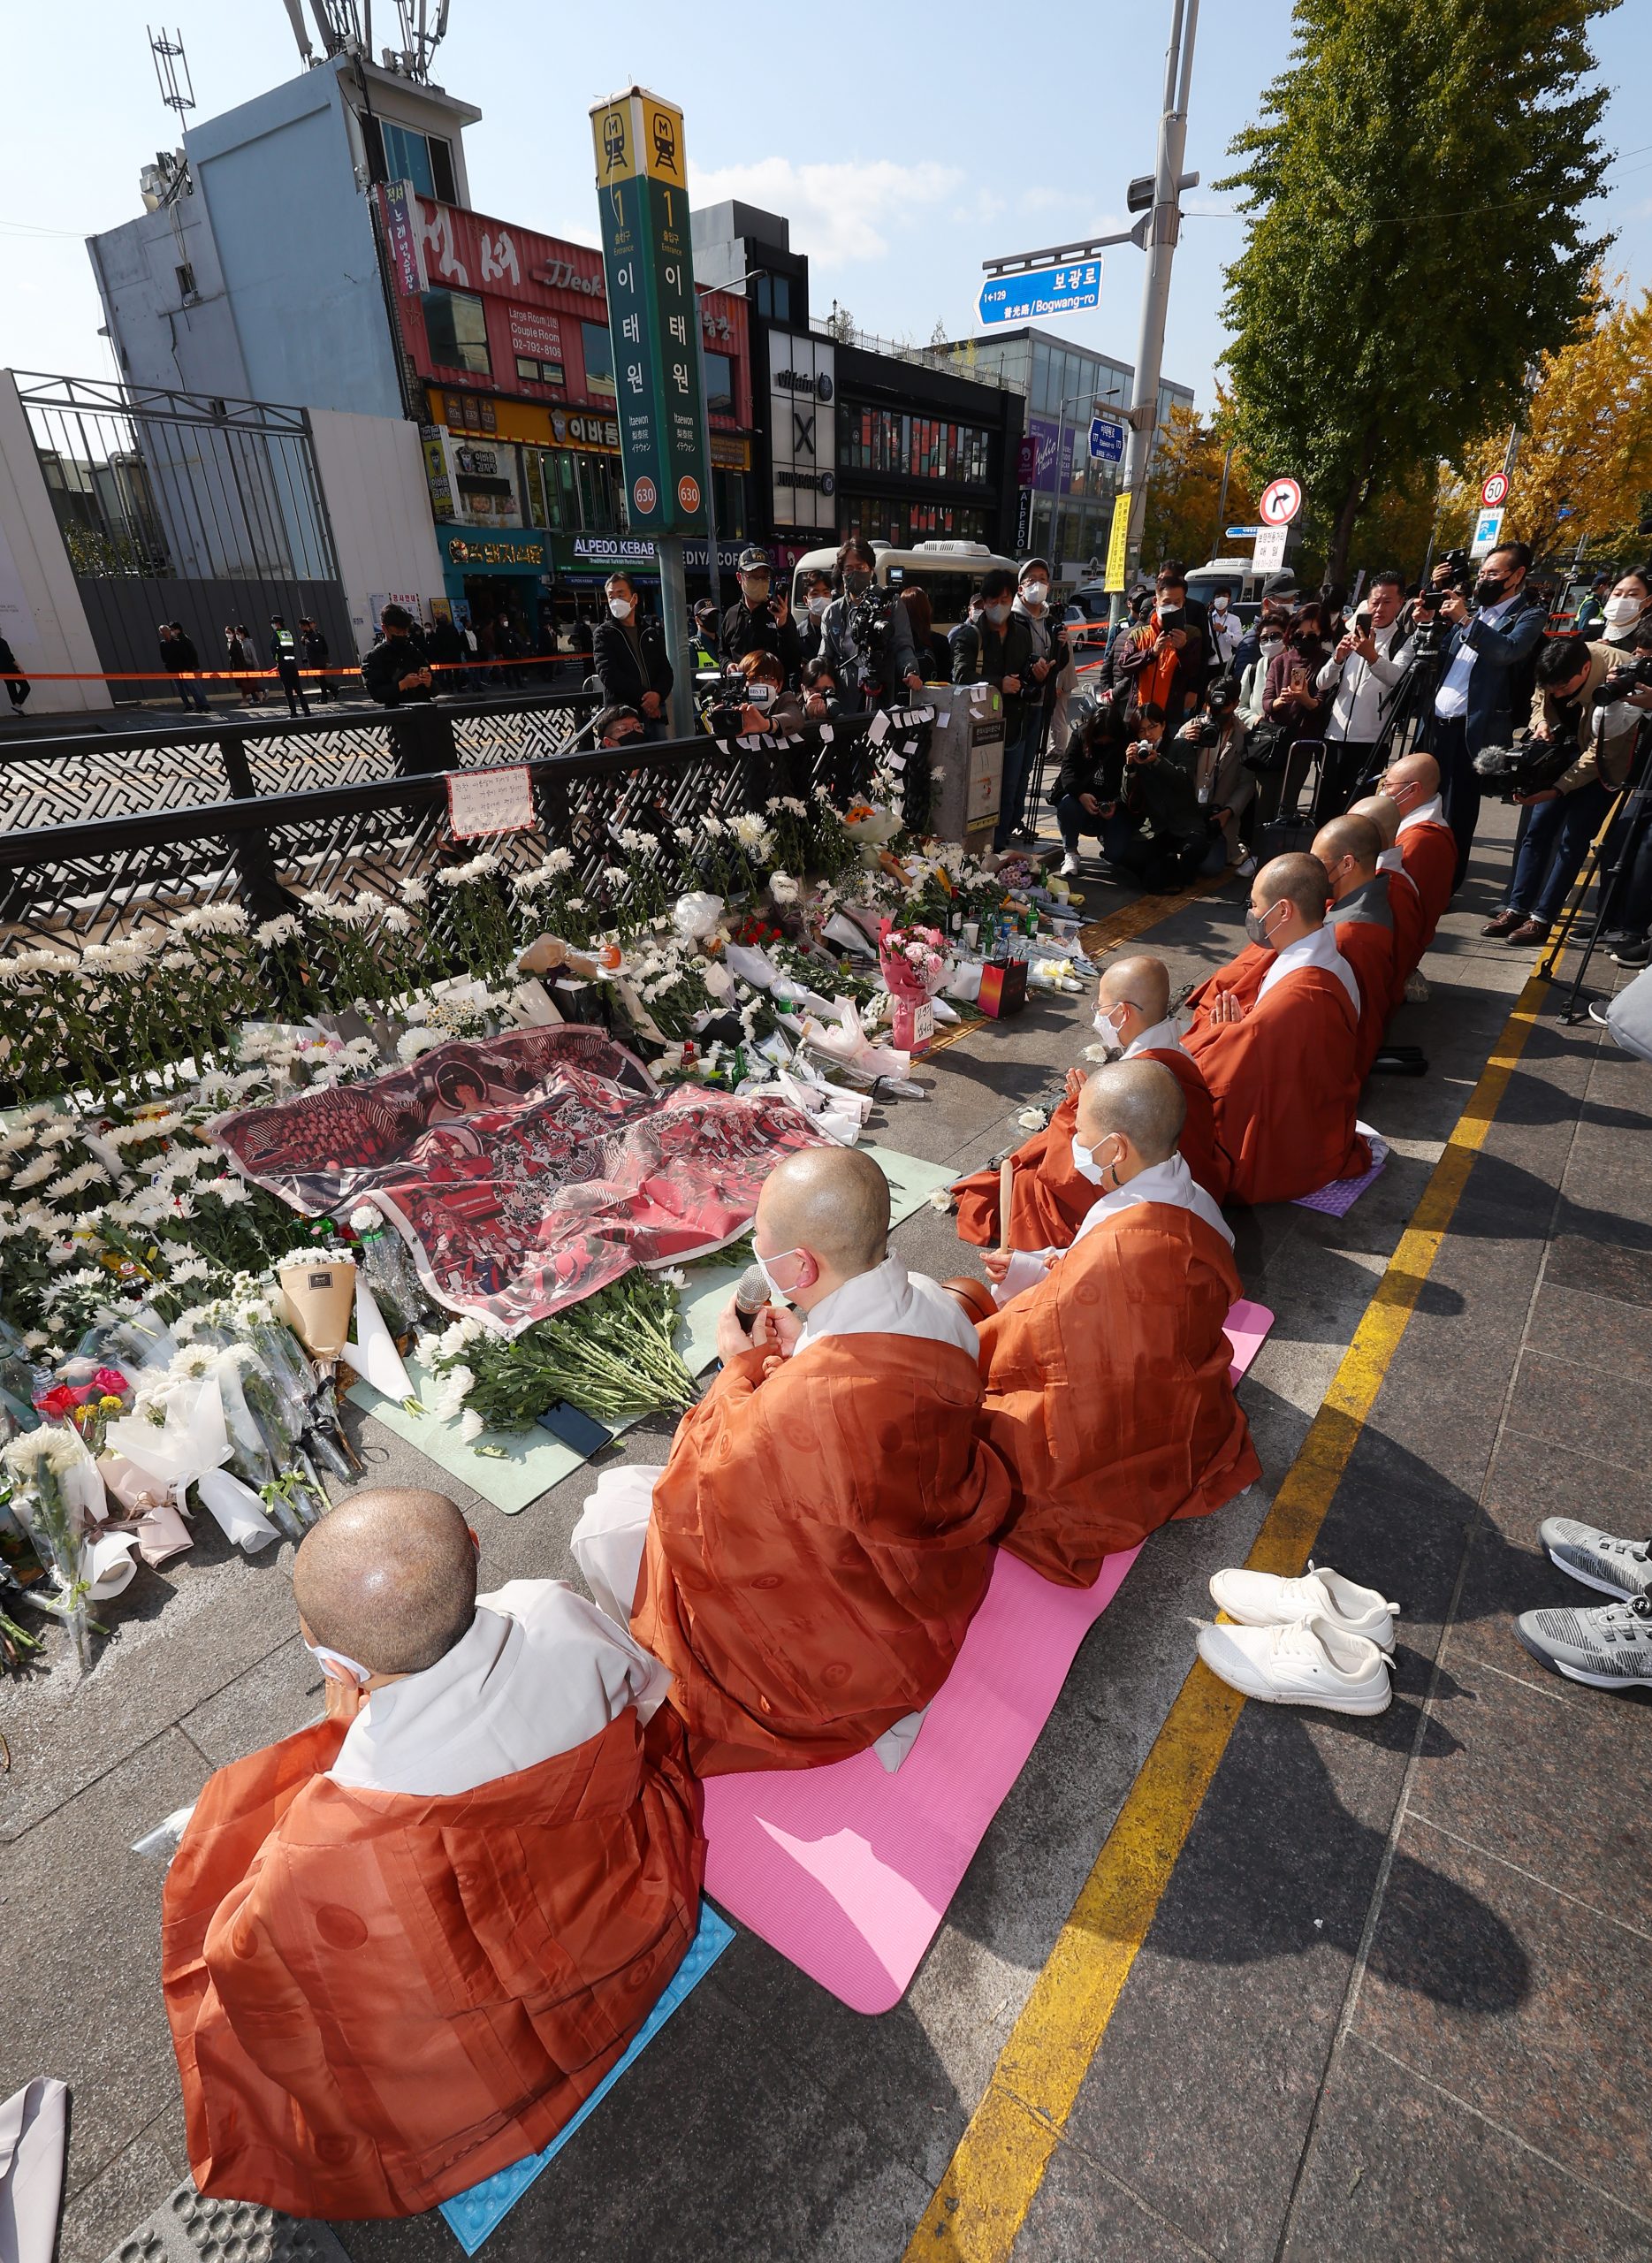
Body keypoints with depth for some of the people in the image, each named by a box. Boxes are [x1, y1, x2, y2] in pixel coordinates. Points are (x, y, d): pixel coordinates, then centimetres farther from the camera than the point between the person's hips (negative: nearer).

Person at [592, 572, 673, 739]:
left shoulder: (652, 632, 18)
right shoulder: (603, 633, 7)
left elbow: (665, 670, 10)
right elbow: (608, 674, -6)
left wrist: (658, 694, -13)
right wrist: (643, 696, -15)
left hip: (655, 713, 4)